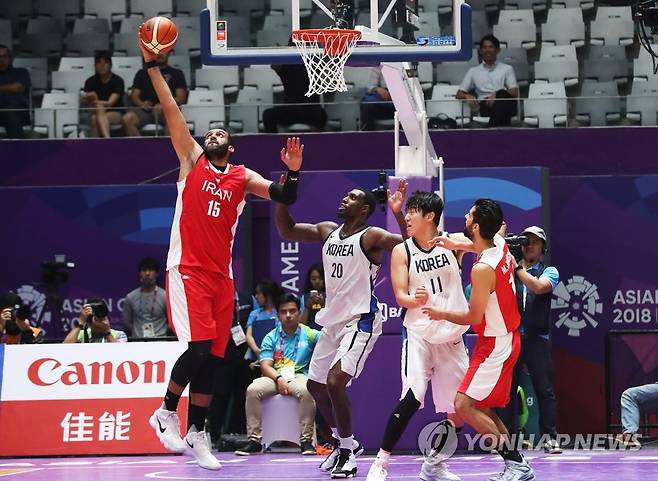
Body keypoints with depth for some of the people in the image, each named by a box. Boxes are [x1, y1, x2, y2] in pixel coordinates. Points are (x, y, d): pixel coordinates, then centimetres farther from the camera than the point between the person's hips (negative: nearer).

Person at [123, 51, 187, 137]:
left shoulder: (176, 73, 19)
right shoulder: (142, 73, 25)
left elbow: (181, 97, 7)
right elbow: (134, 96, 17)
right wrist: (141, 103, -7)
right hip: (145, 109, 2)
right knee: (127, 118, -31)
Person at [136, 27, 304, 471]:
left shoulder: (243, 178, 12)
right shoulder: (192, 161, 7)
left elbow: (284, 197, 0)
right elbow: (172, 111, 1)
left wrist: (293, 171, -19)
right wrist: (153, 67, -5)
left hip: (221, 276, 4)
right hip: (187, 270, -4)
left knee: (211, 358, 4)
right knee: (199, 347, -18)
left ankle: (197, 435, 12)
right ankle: (166, 413, 0)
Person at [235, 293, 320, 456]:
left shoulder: (309, 334, 10)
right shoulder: (271, 337, 11)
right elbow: (265, 365, 1)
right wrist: (279, 379, -20)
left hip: (299, 376, -1)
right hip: (274, 377, 2)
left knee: (306, 391, -37)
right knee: (253, 390, -29)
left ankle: (306, 439, -28)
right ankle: (254, 440, -24)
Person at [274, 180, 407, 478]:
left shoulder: (371, 237, -13)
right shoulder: (327, 232, 9)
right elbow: (286, 231, 13)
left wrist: (398, 214, -38)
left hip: (360, 322, -9)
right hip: (332, 321, 9)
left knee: (335, 382, -21)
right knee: (315, 385, 15)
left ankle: (348, 453, -8)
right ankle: (344, 442, 32)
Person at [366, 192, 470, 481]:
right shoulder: (402, 251, 0)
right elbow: (400, 296, -5)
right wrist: (416, 300, -27)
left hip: (452, 337, 3)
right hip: (419, 335, -3)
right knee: (412, 398, -21)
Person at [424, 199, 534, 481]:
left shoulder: (483, 269, -26)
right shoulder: (500, 244, -1)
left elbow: (473, 317, -17)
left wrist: (441, 315, -1)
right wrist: (456, 245, 13)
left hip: (495, 345, -10)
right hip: (506, 338, 10)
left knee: (464, 406, -11)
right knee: (481, 408, 15)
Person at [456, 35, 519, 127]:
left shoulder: (507, 69, 24)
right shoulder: (473, 71, 27)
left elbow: (515, 93, 10)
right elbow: (459, 94, 21)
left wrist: (496, 95, -11)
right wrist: (467, 96, -6)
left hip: (505, 103, 0)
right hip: (485, 105, 0)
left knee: (502, 94, -39)